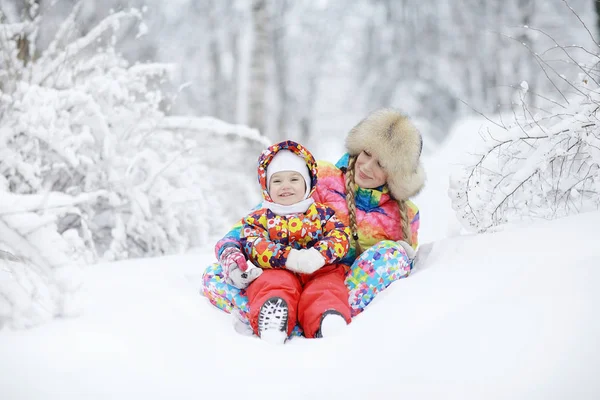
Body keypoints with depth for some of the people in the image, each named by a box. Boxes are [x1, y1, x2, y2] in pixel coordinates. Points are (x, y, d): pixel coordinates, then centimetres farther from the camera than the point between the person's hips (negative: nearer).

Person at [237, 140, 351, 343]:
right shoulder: (258, 219, 19)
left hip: (320, 271, 1)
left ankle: (329, 319, -64)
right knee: (274, 285, -35)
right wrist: (288, 258, -20)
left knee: (326, 289, -33)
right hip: (276, 271, 0)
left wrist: (320, 255, -21)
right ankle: (271, 320, -65)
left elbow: (341, 236, 4)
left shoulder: (322, 213, 21)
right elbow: (253, 247, 0)